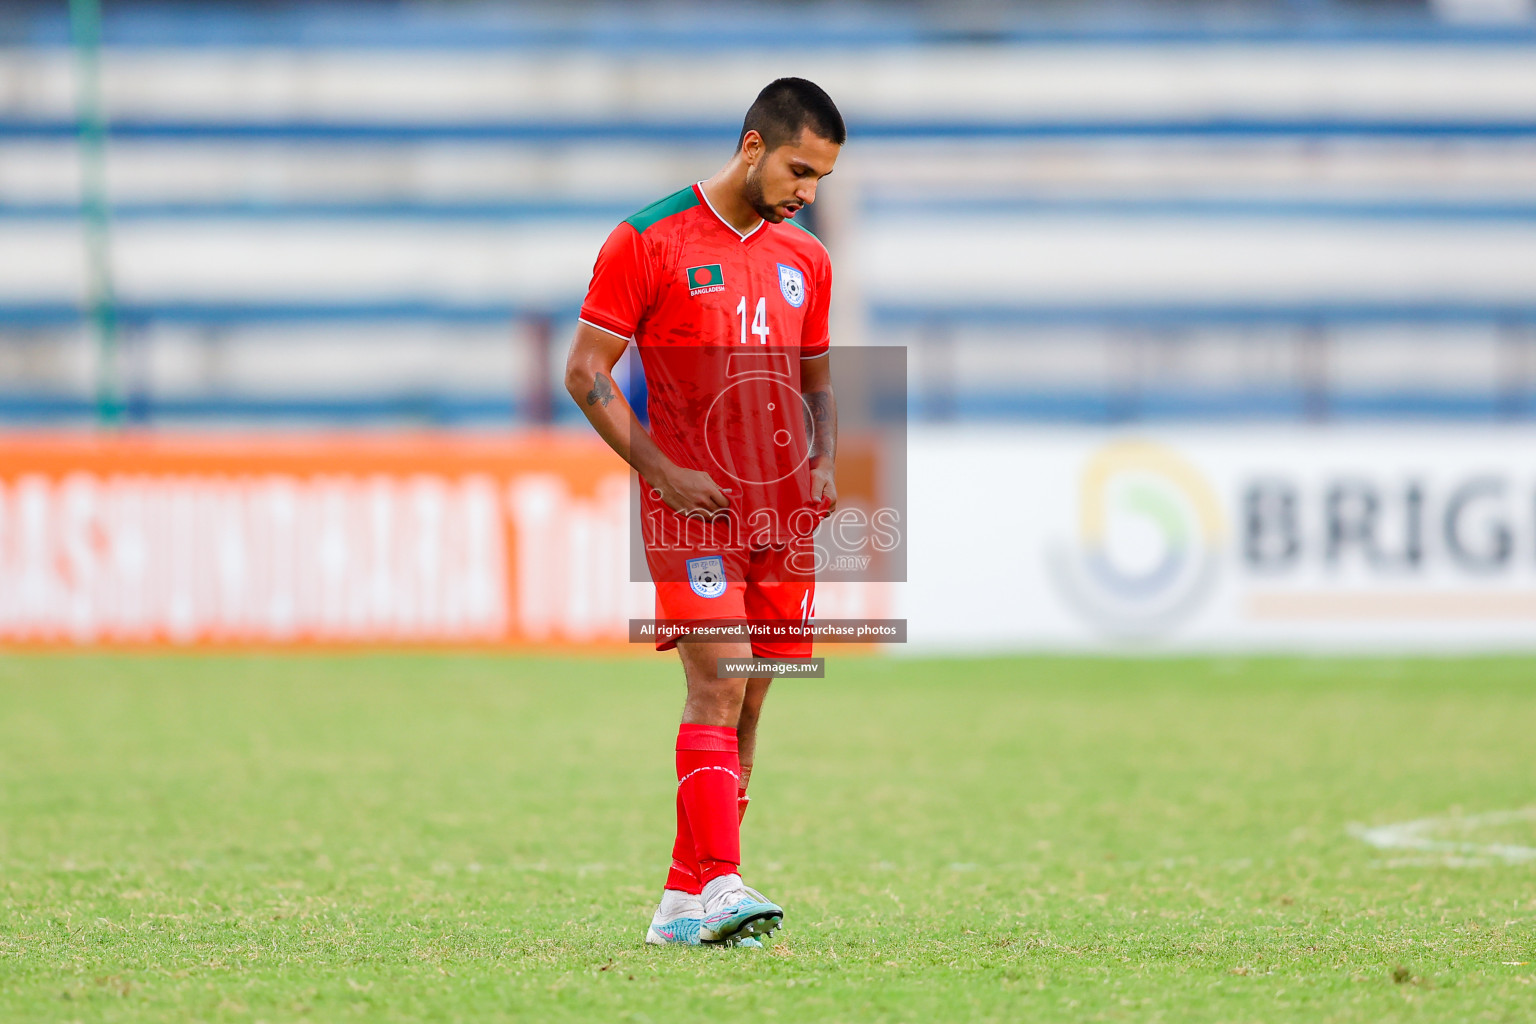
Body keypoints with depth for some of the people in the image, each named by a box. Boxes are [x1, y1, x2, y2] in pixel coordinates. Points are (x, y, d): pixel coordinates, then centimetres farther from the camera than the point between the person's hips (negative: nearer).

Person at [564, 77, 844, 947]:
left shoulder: (806, 260, 14)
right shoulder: (649, 242, -4)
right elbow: (586, 370, -4)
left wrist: (824, 465, 4)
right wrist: (660, 470, -13)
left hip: (784, 511, 6)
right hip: (692, 507, -6)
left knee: (748, 703, 4)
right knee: (719, 685, -17)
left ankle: (683, 902, 10)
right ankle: (720, 885, -23)